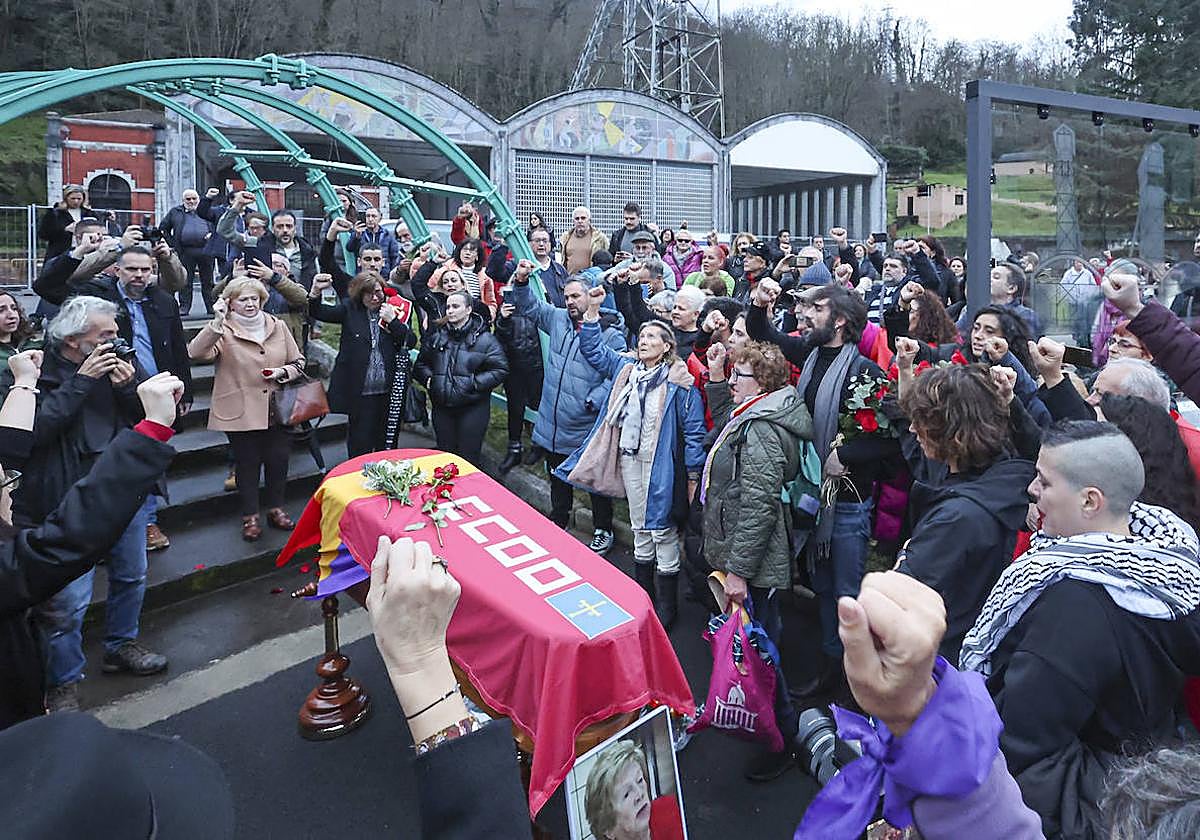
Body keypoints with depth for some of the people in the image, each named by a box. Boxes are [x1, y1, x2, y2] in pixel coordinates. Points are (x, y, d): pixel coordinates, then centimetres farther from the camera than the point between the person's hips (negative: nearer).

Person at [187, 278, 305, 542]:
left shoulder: (278, 327, 6)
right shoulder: (224, 331, -6)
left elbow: (299, 362, 11)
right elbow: (197, 352, -24)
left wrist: (283, 372, -9)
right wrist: (217, 322, -32)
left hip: (275, 409, 3)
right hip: (241, 413, -3)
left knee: (278, 459, 11)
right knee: (247, 463, 6)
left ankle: (276, 508, 30)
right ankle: (250, 516, 20)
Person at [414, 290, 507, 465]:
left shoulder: (484, 339, -6)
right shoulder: (437, 335, 7)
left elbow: (500, 369, -8)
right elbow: (421, 363, 18)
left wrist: (474, 383, -16)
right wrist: (428, 378, -1)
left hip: (473, 407, -4)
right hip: (441, 407, 4)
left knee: (468, 457, 1)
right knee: (445, 453, 15)